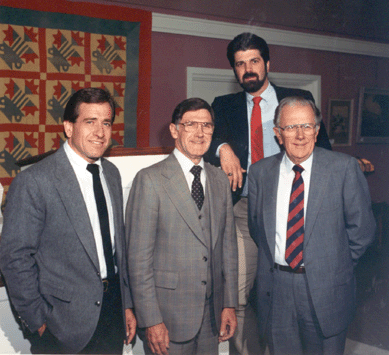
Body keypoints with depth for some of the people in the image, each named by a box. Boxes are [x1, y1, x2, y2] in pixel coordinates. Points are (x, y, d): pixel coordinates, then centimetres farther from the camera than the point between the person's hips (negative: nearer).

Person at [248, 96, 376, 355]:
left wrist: (336, 265, 1)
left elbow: (361, 227, -2)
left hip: (325, 290, -2)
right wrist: (274, 261, 7)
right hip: (275, 288, 2)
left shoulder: (344, 168, -7)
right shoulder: (260, 172, 1)